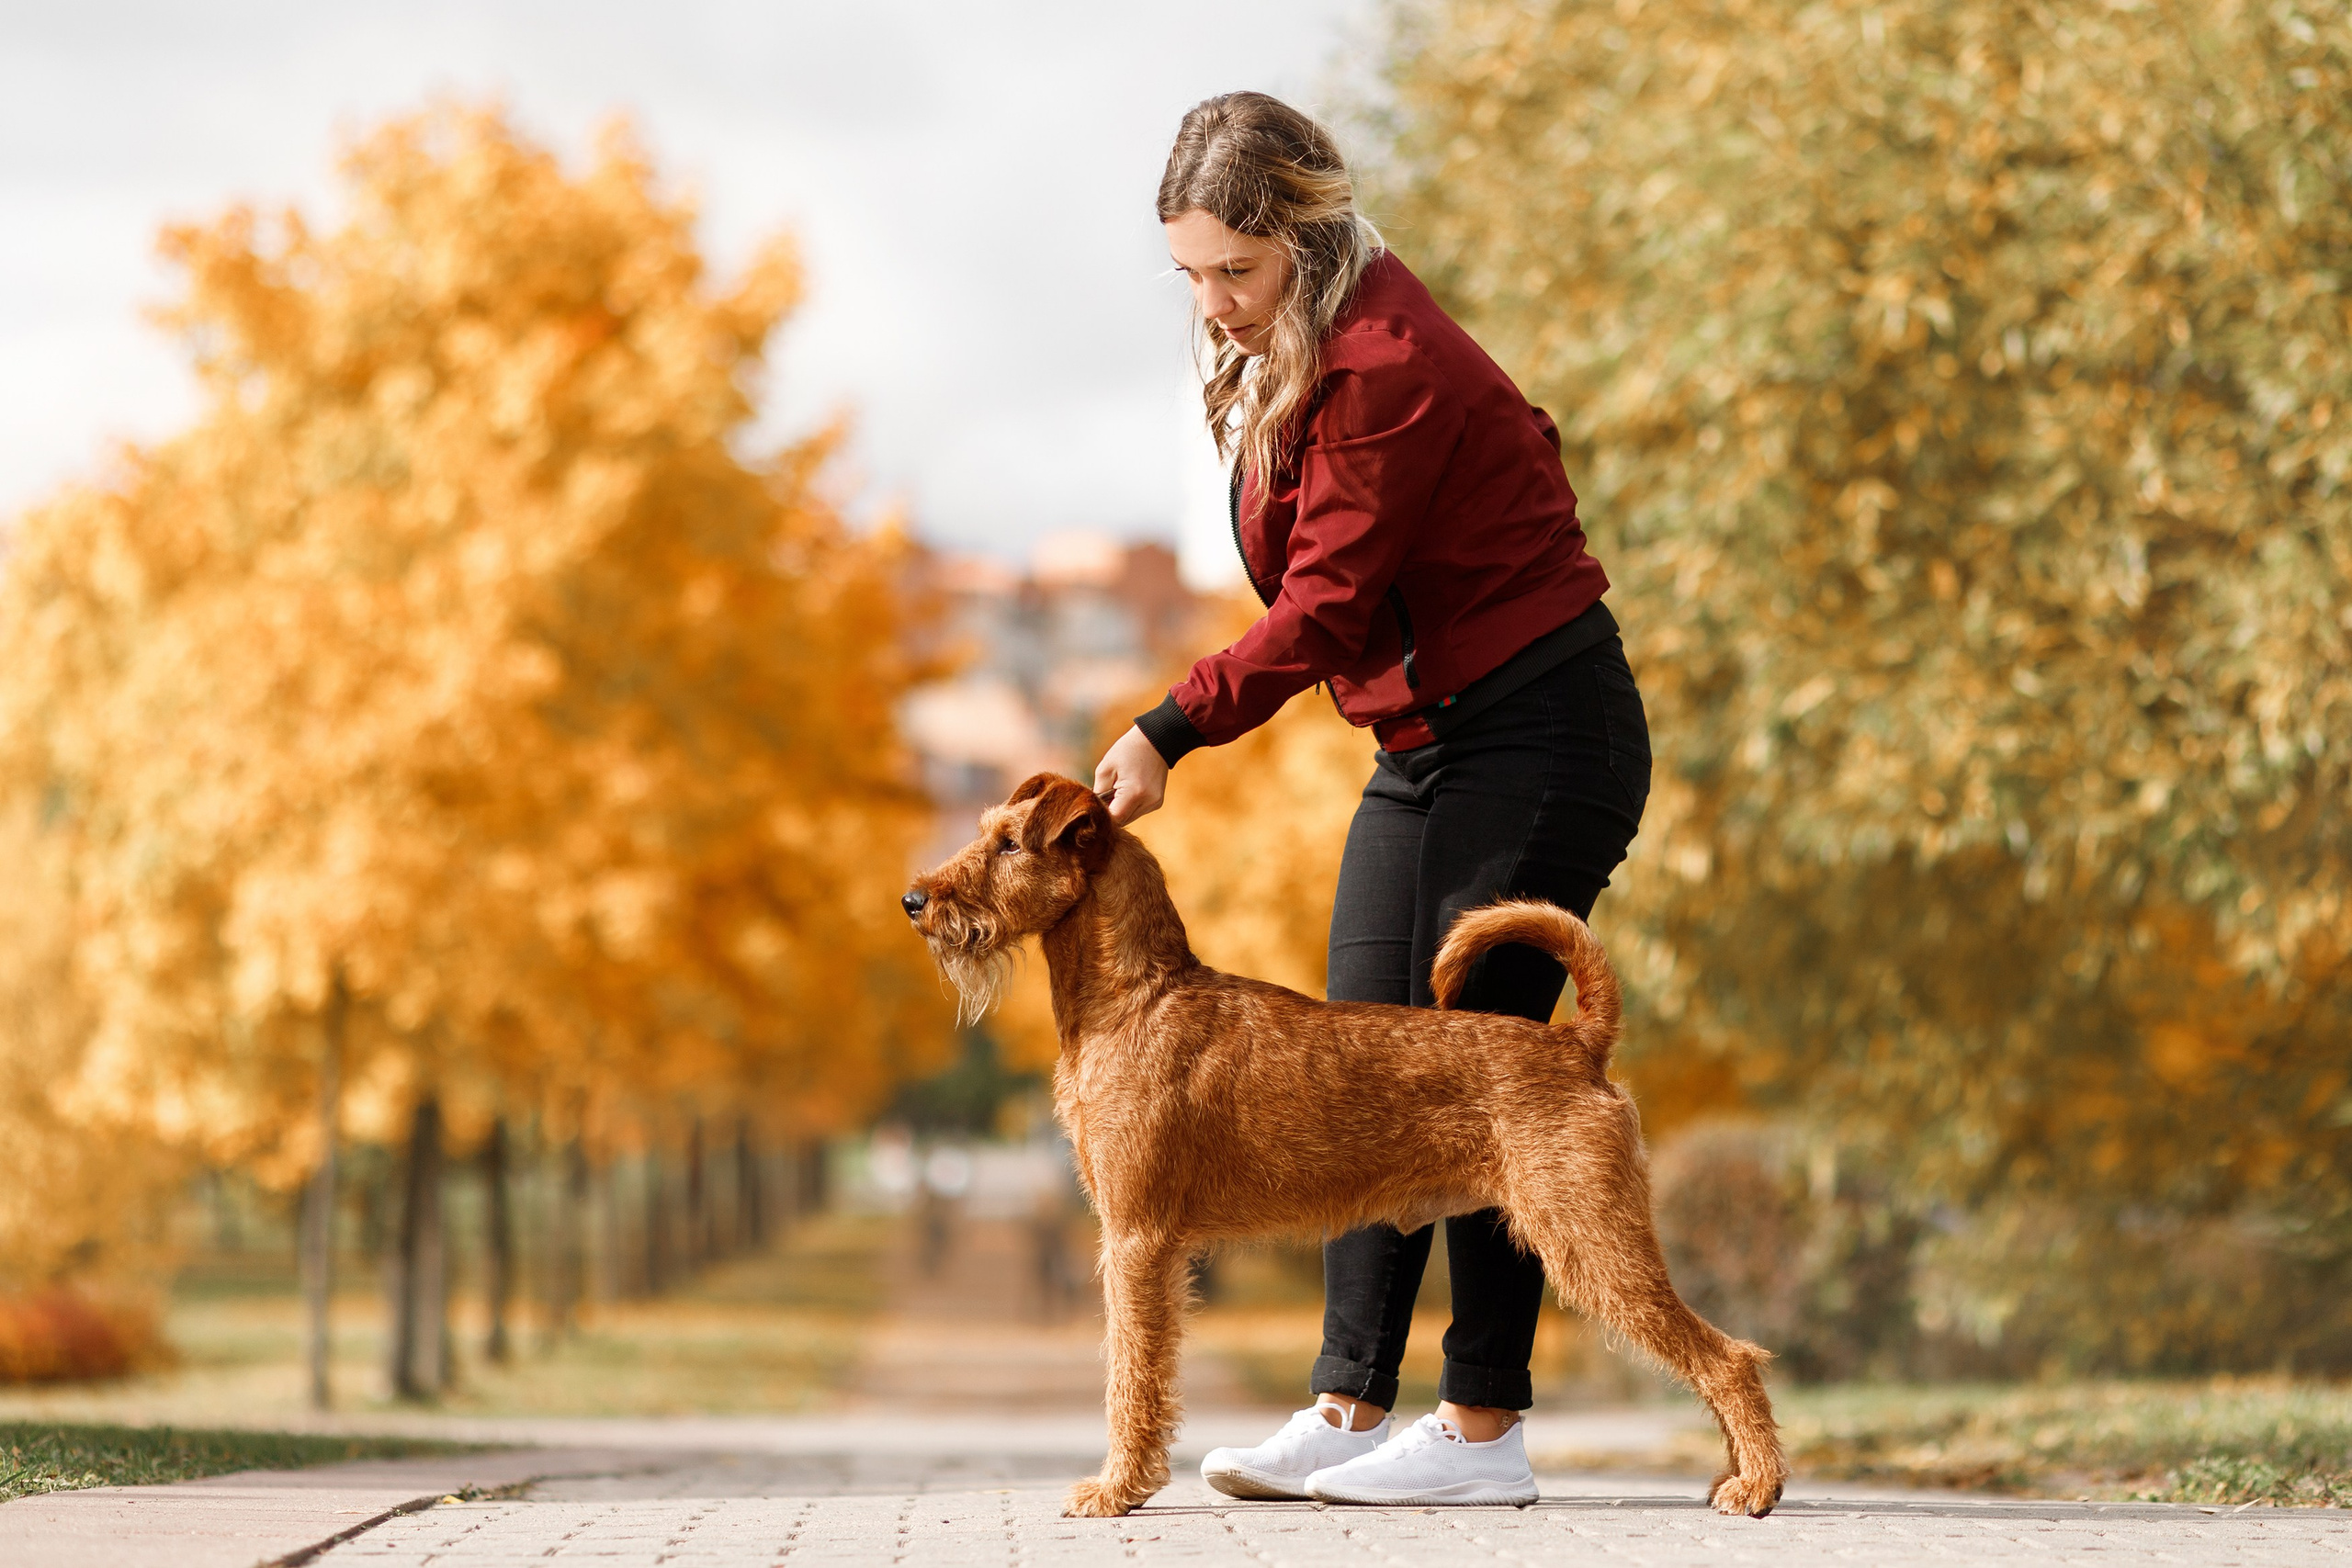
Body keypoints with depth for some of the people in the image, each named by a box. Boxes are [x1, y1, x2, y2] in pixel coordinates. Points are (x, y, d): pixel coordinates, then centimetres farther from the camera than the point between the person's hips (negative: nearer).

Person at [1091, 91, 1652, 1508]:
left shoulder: (1388, 365, -22)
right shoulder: (1286, 354, 8)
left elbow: (1324, 606, -23)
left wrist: (1170, 736, -23)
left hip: (1537, 737, -10)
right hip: (1422, 742, 10)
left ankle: (1486, 1426, -5)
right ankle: (1349, 1406, 4)